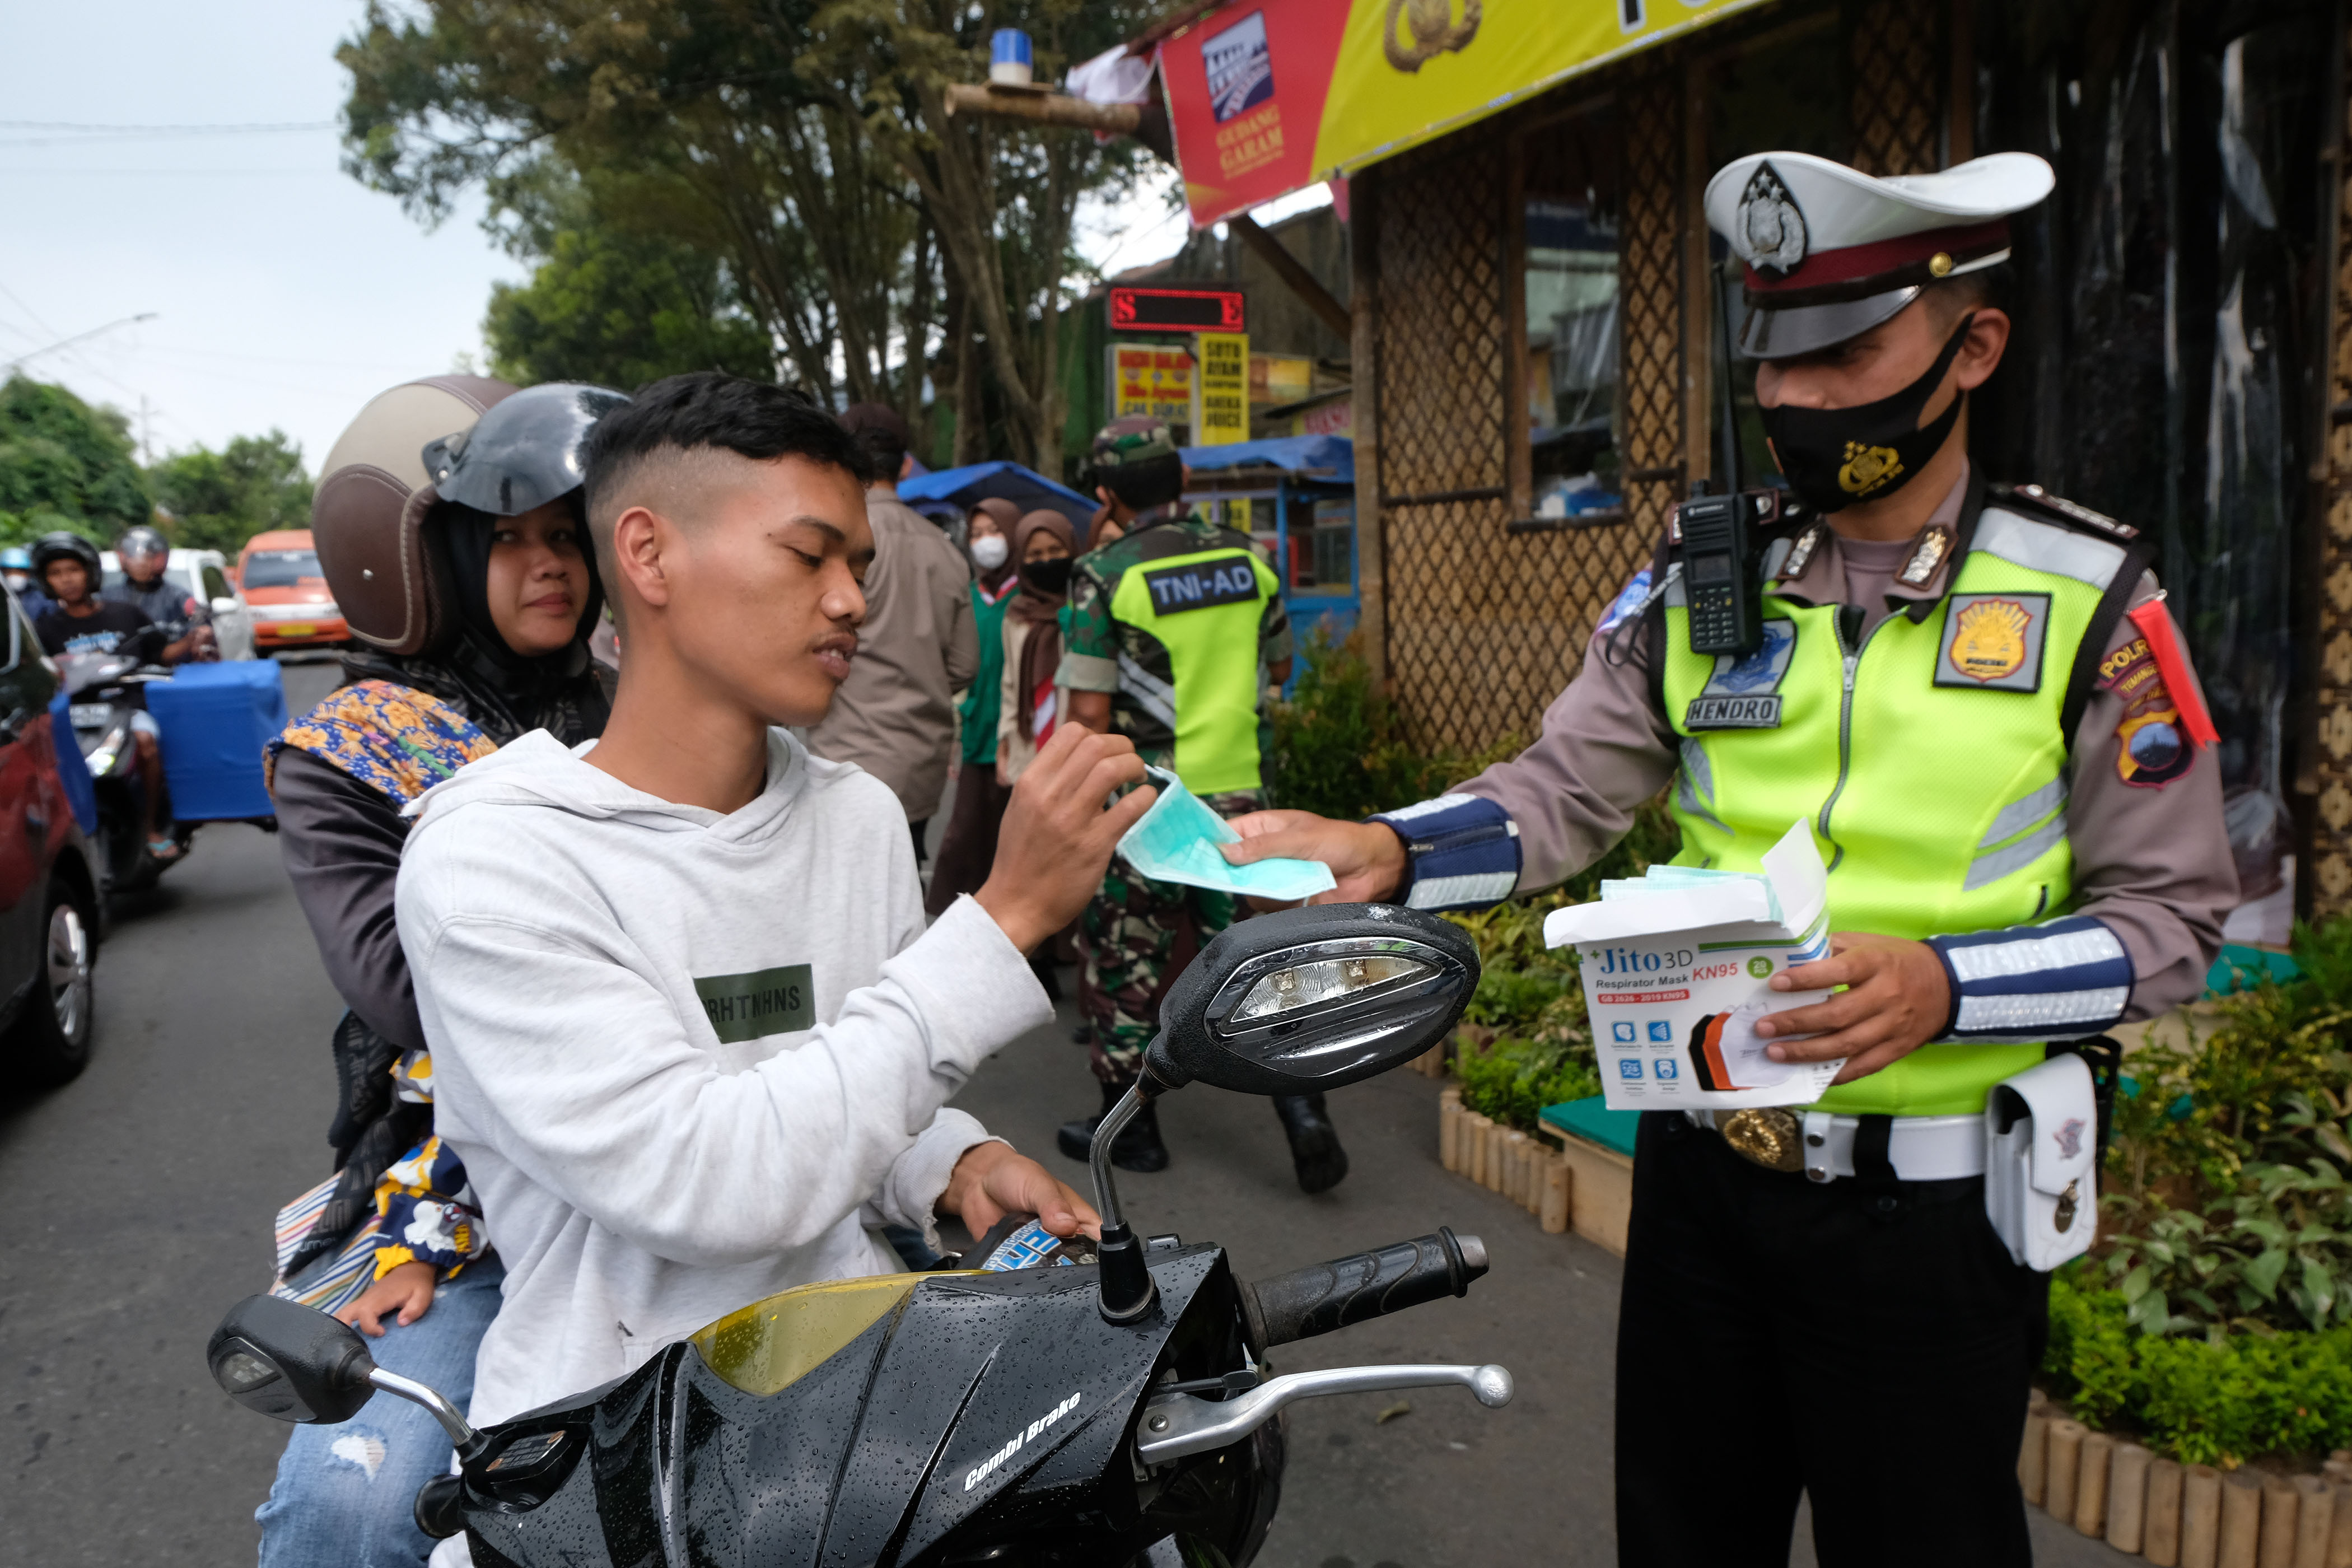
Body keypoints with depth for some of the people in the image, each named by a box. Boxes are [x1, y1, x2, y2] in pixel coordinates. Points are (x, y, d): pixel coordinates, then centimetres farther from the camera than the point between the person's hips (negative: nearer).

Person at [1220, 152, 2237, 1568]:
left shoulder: (2090, 601, -7)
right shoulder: (1704, 576, 1)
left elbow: (2170, 917, -6)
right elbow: (1565, 793, -3)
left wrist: (1944, 985, -23)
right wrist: (1383, 853, -22)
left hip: (1925, 1204, -3)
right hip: (1703, 1172, 3)